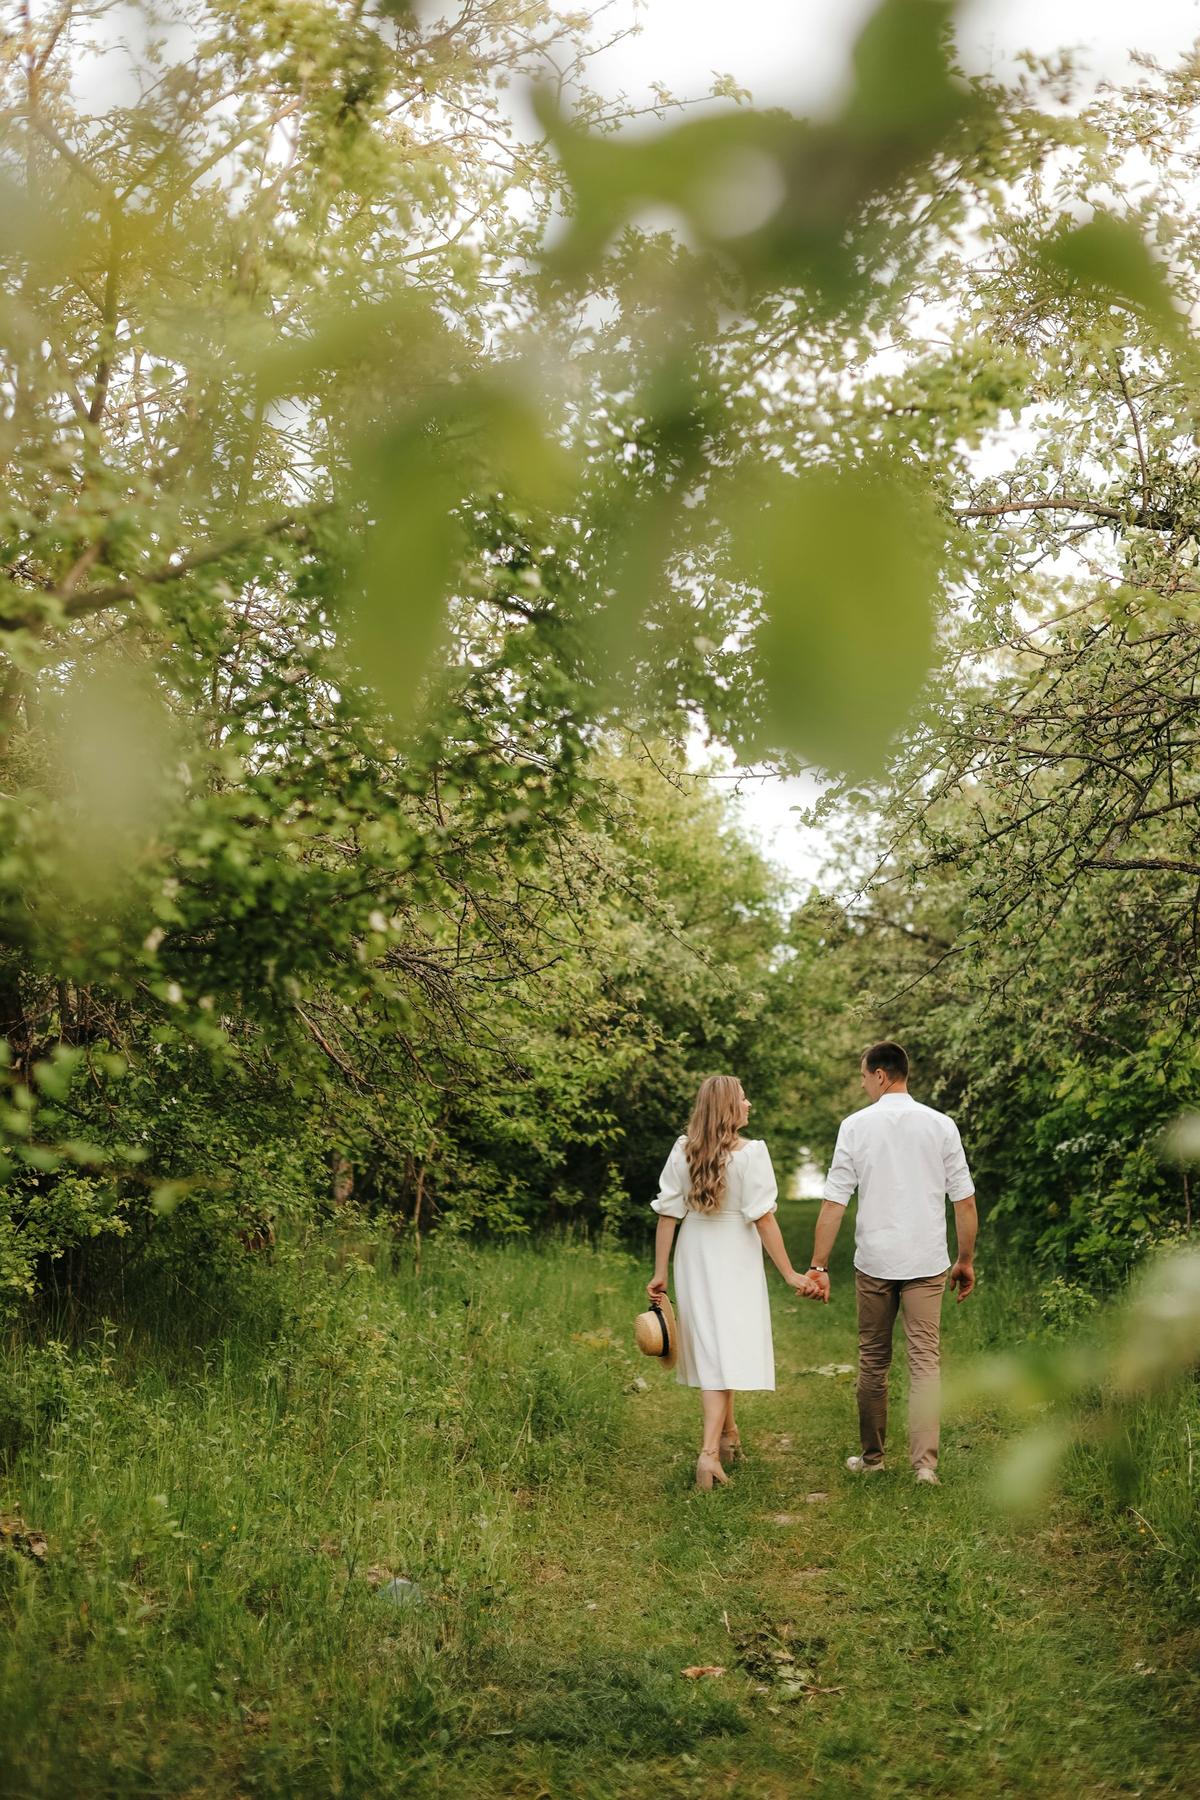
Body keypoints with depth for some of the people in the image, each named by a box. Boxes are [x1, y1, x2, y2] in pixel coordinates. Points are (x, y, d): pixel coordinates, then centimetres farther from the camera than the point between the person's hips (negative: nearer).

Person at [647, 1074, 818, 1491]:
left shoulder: (682, 1151, 0)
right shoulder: (750, 1152, -13)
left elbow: (667, 1215, 0)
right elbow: (763, 1219, -16)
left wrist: (659, 1273, 4)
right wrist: (789, 1274, -11)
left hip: (693, 1260, 5)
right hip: (734, 1262, -4)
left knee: (709, 1348, 16)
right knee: (727, 1350, -3)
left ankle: (728, 1433, 33)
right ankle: (709, 1451, -16)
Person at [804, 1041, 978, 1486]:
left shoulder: (856, 1125, -3)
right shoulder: (941, 1125, 0)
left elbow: (834, 1203, -5)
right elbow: (965, 1201, 1)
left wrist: (818, 1266, 0)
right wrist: (966, 1260, 12)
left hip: (873, 1261, 0)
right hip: (927, 1263, 0)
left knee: (873, 1361, 13)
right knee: (925, 1359, 1)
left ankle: (871, 1456, 23)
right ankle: (925, 1462, -7)